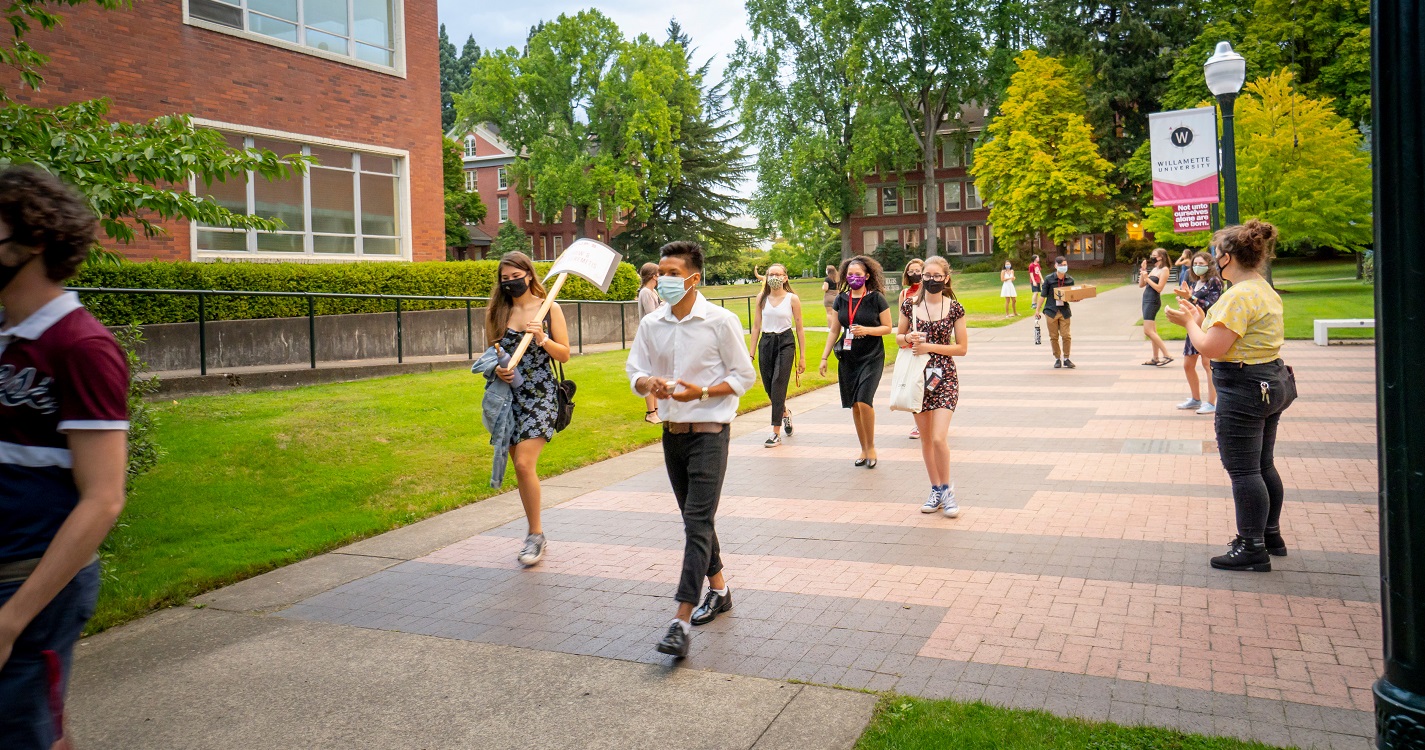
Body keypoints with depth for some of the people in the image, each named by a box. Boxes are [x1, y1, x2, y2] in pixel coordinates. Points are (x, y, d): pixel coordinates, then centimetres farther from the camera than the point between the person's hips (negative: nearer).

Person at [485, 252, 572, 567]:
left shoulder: (549, 309, 0)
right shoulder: (498, 312, 9)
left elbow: (564, 355, 1)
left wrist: (542, 338, -16)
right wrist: (497, 369, -6)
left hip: (541, 395, -4)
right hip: (509, 396, 4)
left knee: (524, 464, -16)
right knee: (521, 467, 8)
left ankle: (535, 534, -2)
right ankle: (534, 533, 23)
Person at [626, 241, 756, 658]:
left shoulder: (721, 321, -8)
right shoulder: (651, 325, 5)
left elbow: (744, 376, -5)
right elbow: (634, 372, 10)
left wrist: (701, 392, -20)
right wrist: (649, 383, -14)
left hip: (709, 430, -6)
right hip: (672, 431, 6)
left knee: (698, 522, -11)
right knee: (694, 519, 16)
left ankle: (681, 622, -14)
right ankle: (718, 589, 35)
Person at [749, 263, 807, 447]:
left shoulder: (792, 299, -3)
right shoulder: (762, 298, 5)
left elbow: (800, 328, 0)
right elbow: (756, 326, 9)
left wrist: (802, 356, -2)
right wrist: (751, 354, 6)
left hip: (785, 343, -4)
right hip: (766, 343, 4)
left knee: (778, 386, -11)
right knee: (768, 386, 8)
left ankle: (776, 433, -7)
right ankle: (785, 412, 41)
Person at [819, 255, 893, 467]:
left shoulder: (877, 298, -5)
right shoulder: (841, 299, 7)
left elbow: (887, 328, -2)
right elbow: (834, 331, 12)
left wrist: (866, 330, -18)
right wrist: (824, 357, 8)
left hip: (872, 357, -4)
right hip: (848, 358, 4)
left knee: (863, 401, -18)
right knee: (854, 406, 6)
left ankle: (871, 446, 2)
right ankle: (864, 449, 21)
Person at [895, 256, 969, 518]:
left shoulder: (954, 308, -3)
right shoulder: (910, 305, 2)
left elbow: (962, 348, -2)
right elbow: (898, 338, 12)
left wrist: (929, 346, -14)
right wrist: (908, 339, -11)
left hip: (945, 378, -2)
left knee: (939, 438, -13)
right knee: (926, 438, 9)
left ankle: (947, 488, 9)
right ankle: (936, 490, 24)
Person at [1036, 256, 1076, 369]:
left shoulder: (1070, 280, 3)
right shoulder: (1049, 279, -3)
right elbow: (1043, 295, 2)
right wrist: (1038, 311, 1)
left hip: (1064, 311, 1)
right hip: (1051, 311, -1)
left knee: (1066, 336, -2)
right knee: (1054, 337, 4)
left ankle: (1066, 358, 10)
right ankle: (1057, 359, 16)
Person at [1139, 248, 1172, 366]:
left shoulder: (1164, 270, -8)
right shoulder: (1154, 269, 17)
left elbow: (1159, 288, -16)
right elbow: (1141, 285, 15)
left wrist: (1147, 278, -16)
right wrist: (1143, 271, 6)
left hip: (1153, 301, -9)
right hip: (1147, 300, 9)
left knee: (1148, 331, -15)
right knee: (1152, 331, 9)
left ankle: (1166, 355, -14)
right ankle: (1155, 358, 12)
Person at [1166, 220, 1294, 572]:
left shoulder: (1238, 296, -21)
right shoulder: (1265, 290, 12)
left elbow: (1211, 348, -24)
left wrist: (1190, 323, -7)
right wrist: (1202, 319, 14)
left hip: (1243, 390, -11)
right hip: (1271, 383, 11)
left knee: (1243, 470, -2)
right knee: (1263, 466, 19)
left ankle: (1252, 548, 5)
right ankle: (1271, 535, 31)